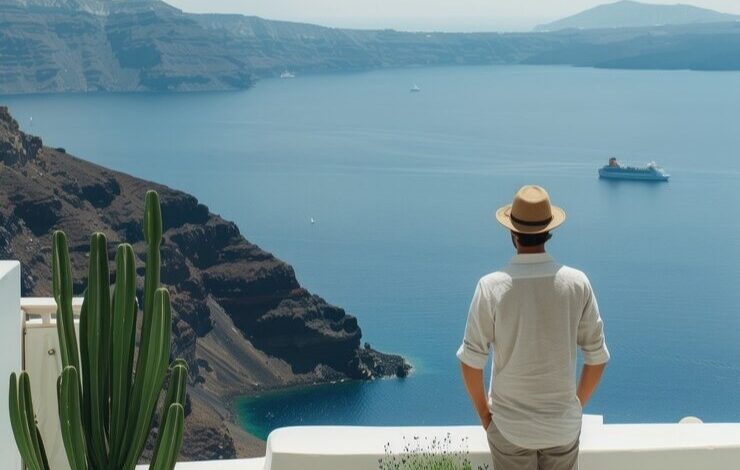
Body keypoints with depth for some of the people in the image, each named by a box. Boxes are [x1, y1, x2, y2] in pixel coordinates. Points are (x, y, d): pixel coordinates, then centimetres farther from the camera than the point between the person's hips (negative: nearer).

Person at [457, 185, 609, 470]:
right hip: (563, 425, 1)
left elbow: (471, 361, -11)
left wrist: (483, 413, 5)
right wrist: (577, 405, 11)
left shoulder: (491, 287, -15)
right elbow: (597, 357, -4)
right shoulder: (577, 283, -10)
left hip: (509, 426, -1)